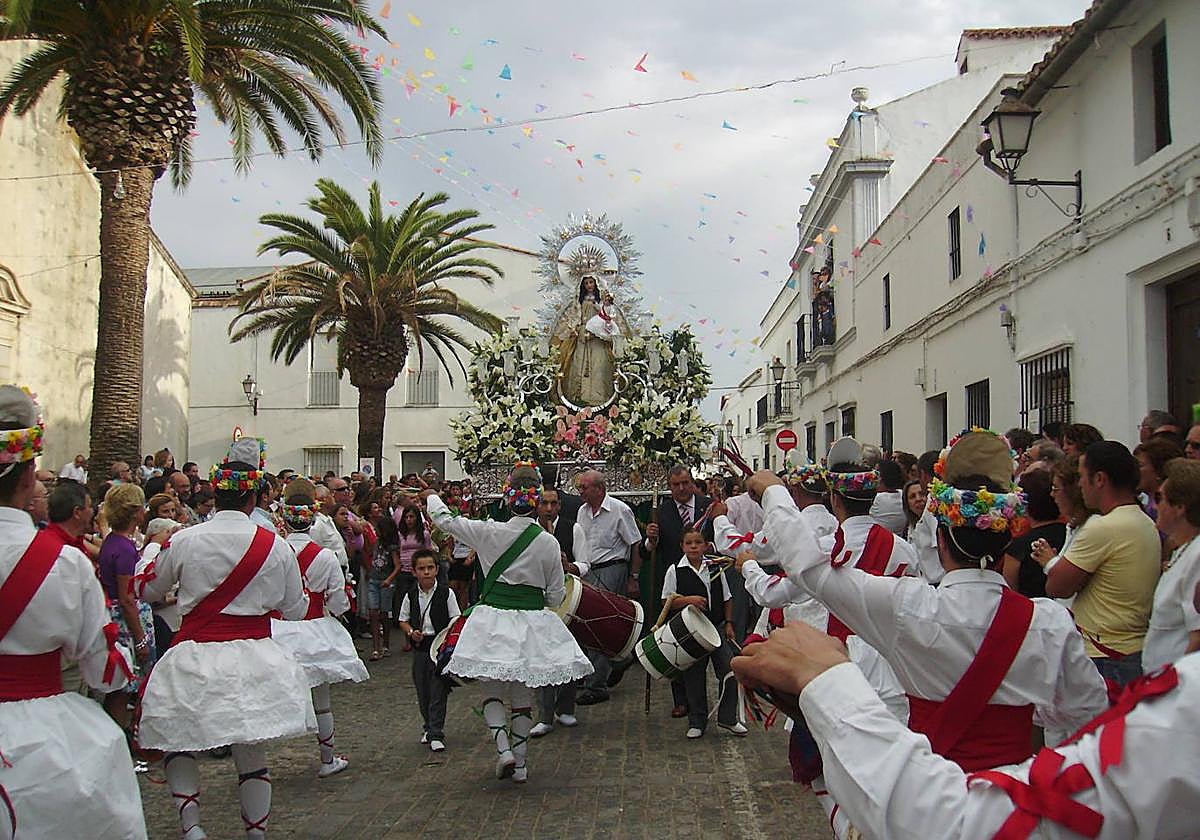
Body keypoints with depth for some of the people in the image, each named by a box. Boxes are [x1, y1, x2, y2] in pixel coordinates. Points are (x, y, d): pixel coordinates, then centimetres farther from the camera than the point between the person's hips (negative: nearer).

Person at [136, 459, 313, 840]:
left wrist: (154, 551, 33)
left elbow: (148, 590, 15)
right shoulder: (276, 545, -3)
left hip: (195, 657, -1)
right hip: (254, 658, 1)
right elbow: (296, 609, 8)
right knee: (252, 754, 13)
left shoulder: (183, 541, -4)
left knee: (176, 740, 17)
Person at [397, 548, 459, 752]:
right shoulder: (411, 595, 3)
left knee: (438, 692, -4)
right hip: (420, 647, 4)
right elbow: (403, 620, 11)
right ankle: (428, 726, 30)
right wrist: (411, 632, -8)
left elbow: (456, 620, -3)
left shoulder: (446, 593, -6)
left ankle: (436, 734, 1)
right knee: (422, 691, 12)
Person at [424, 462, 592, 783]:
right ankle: (520, 762, 20)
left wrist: (431, 497, 24)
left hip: (494, 617, -1)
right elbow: (556, 595, 0)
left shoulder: (489, 532, -10)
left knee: (492, 689, 14)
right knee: (523, 695, 14)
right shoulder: (549, 543, -8)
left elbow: (446, 520, 4)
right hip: (533, 621, 1)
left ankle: (503, 750, -4)